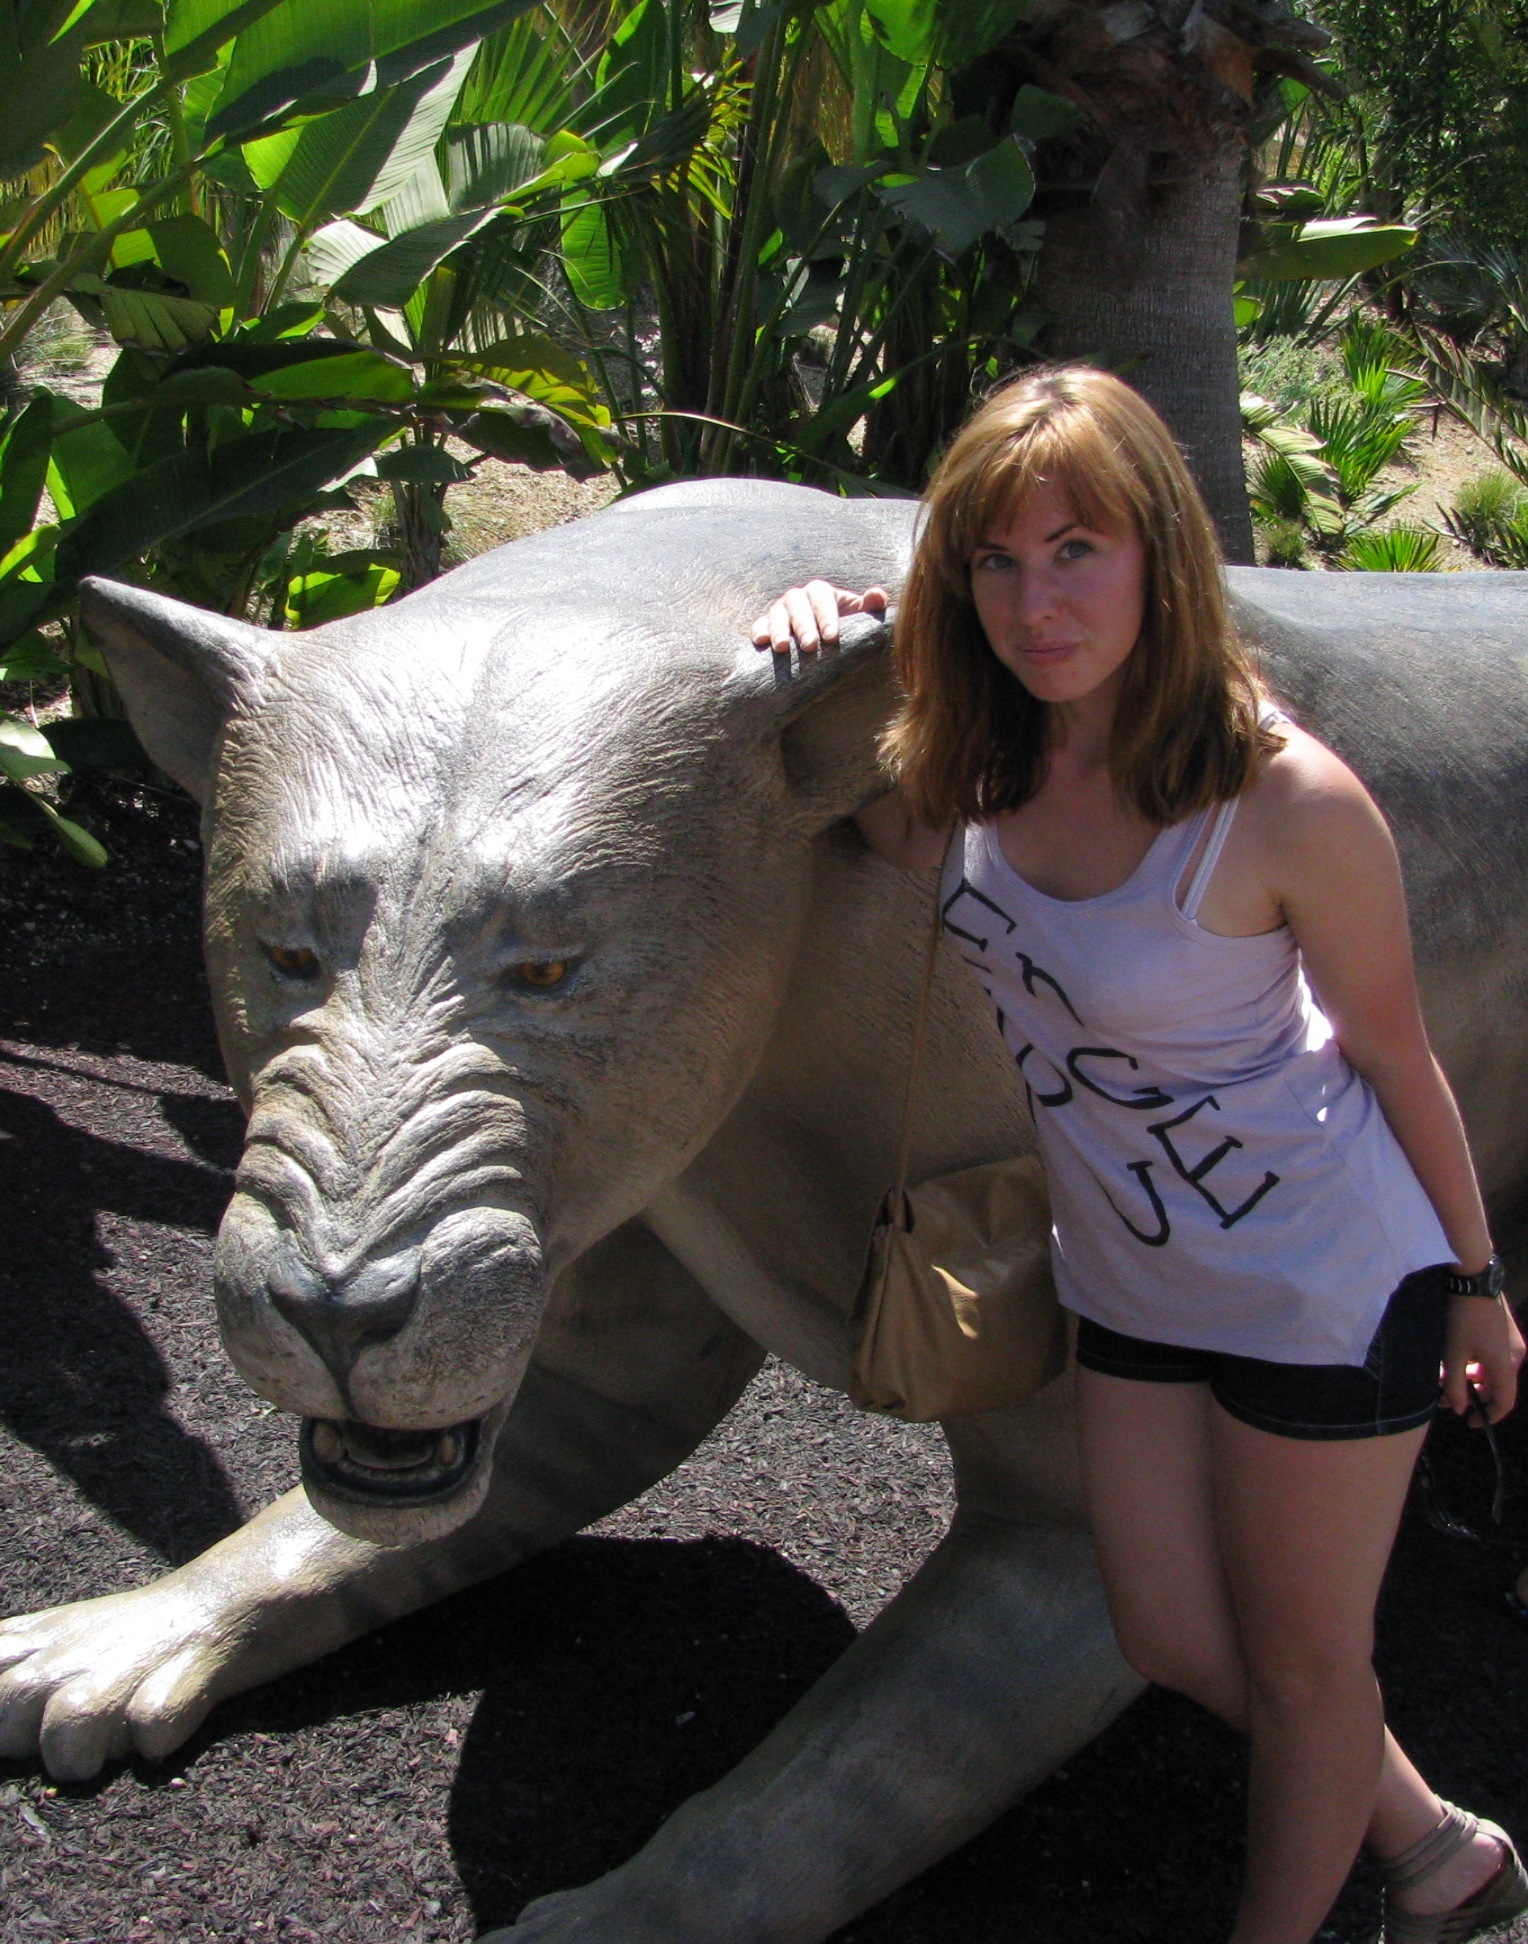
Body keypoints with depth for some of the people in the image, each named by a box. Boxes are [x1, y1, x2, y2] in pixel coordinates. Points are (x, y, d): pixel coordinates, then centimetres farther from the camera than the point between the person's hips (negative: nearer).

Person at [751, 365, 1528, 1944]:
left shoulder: (1285, 799, -27)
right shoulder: (963, 764, -11)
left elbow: (1394, 1055, -13)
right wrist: (801, 662, -16)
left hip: (1323, 1285, -6)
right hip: (1126, 1281, 6)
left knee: (1301, 1656, 14)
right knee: (1173, 1643, 19)